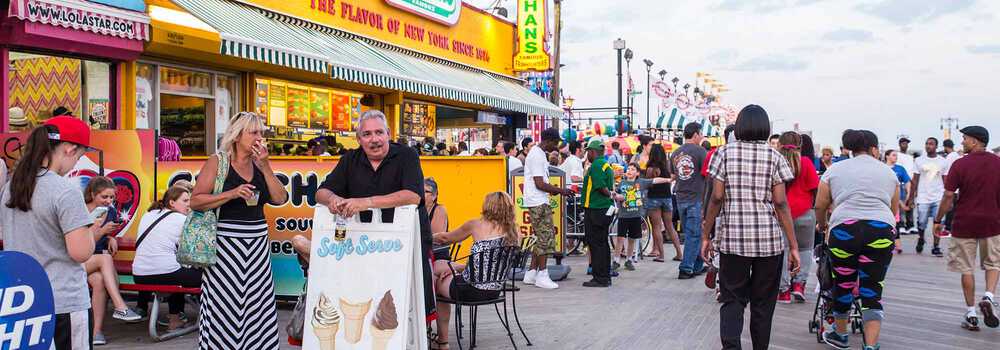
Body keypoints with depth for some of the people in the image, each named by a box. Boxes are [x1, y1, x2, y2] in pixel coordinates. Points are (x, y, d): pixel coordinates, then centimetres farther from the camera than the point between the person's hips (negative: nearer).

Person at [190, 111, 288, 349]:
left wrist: (265, 167, -5)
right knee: (225, 306, -3)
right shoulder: (218, 162, -2)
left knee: (255, 306, 3)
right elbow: (195, 201, -8)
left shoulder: (260, 165, 11)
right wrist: (232, 194, -19)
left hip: (257, 245, 4)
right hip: (226, 244, -4)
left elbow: (280, 199, 3)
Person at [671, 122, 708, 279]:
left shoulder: (675, 153, 9)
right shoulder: (700, 151, -10)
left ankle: (698, 266, 23)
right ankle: (686, 269, -3)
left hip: (680, 199, 6)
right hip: (697, 198, -6)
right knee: (694, 234, -2)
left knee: (690, 233, 14)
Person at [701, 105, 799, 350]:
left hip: (732, 237, 0)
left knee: (732, 299, 5)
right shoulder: (774, 157, 2)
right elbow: (781, 204, -4)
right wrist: (794, 247, -1)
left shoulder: (724, 153, 2)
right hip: (769, 238, 1)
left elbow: (717, 198, -3)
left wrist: (705, 236, 5)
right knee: (763, 302, 12)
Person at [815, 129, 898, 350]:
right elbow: (894, 210, 21)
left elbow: (820, 206, 13)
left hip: (844, 231, -1)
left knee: (843, 284, 15)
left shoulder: (834, 170, 11)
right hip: (881, 231, 1)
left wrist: (823, 225, 31)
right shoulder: (889, 172, 15)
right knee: (872, 291, 5)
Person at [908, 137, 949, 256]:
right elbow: (915, 180, 6)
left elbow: (945, 181, 7)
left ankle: (936, 247, 6)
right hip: (923, 197, 0)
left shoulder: (943, 161, 4)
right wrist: (911, 197, 1)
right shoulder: (919, 160, 4)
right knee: (921, 224, 2)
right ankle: (921, 240, 29)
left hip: (939, 198, 0)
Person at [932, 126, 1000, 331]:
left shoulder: (960, 165, -9)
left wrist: (938, 220, 0)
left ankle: (971, 315, 8)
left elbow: (948, 196, -10)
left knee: (967, 269, 6)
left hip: (964, 224, -2)